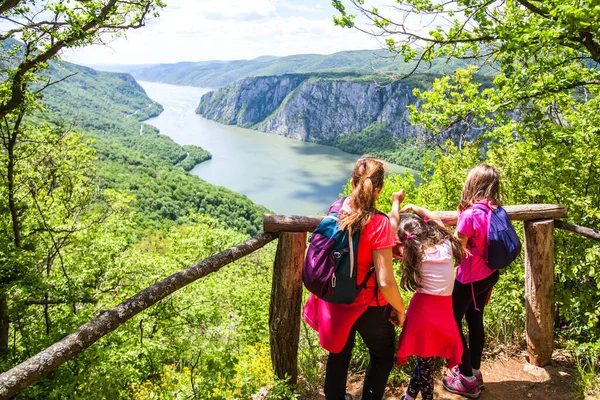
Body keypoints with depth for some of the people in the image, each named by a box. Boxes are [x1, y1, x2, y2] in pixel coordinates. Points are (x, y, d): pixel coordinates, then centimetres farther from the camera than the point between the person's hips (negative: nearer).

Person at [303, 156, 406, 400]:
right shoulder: (378, 224, -27)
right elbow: (385, 281, -26)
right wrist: (400, 309, -8)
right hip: (368, 305, -5)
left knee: (339, 352, 29)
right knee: (382, 357, 24)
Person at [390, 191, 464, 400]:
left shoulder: (414, 255, -10)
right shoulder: (446, 246, -1)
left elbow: (393, 227, -3)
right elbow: (436, 220, 15)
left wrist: (396, 202, 9)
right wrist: (414, 208, 20)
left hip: (423, 309, -3)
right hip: (443, 311, 3)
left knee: (425, 361, 13)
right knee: (425, 361, 17)